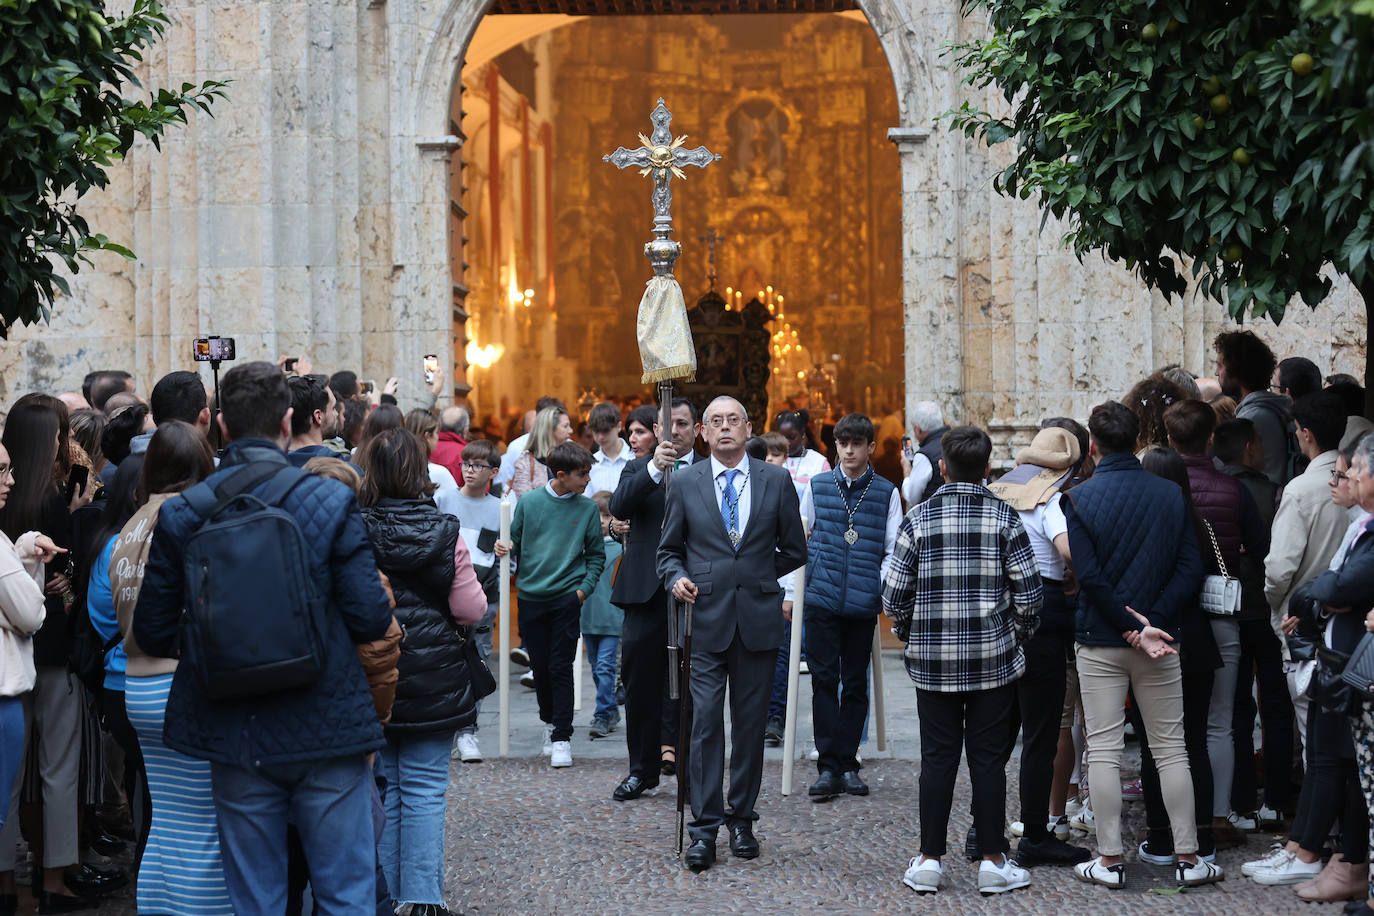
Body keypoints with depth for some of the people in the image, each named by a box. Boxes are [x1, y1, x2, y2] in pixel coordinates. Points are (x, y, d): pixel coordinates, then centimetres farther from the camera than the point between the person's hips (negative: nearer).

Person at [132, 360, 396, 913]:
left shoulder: (180, 515, -4)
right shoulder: (332, 502, -10)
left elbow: (153, 635, 1)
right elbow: (371, 620, -11)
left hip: (235, 739, 2)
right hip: (327, 730, -2)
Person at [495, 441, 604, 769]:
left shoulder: (587, 508, 3)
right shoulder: (529, 502, 2)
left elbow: (596, 556, 8)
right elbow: (516, 543, 9)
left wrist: (584, 588, -4)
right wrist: (505, 548, -13)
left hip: (567, 597, -1)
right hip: (531, 595, 1)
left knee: (561, 667, -6)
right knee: (540, 666, 9)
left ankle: (561, 737, -2)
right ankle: (549, 720, 31)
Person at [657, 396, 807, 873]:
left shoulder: (776, 481, 6)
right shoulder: (684, 482, 6)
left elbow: (794, 551, 11)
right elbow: (668, 549, 12)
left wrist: (755, 577, 6)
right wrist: (676, 577, -7)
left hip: (757, 619, 1)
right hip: (705, 619, -1)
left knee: (750, 724, 6)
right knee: (705, 723, -5)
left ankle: (742, 822, 17)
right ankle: (704, 829, -2)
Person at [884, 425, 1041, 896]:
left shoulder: (919, 518, -2)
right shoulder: (1004, 517, -4)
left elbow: (894, 593, -2)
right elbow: (1029, 591, -5)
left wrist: (910, 634, 15)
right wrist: (1018, 633, 13)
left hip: (933, 661, 1)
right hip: (994, 659, -1)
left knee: (937, 759, 7)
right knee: (988, 759, 5)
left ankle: (929, 861, 10)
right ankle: (992, 862, 9)